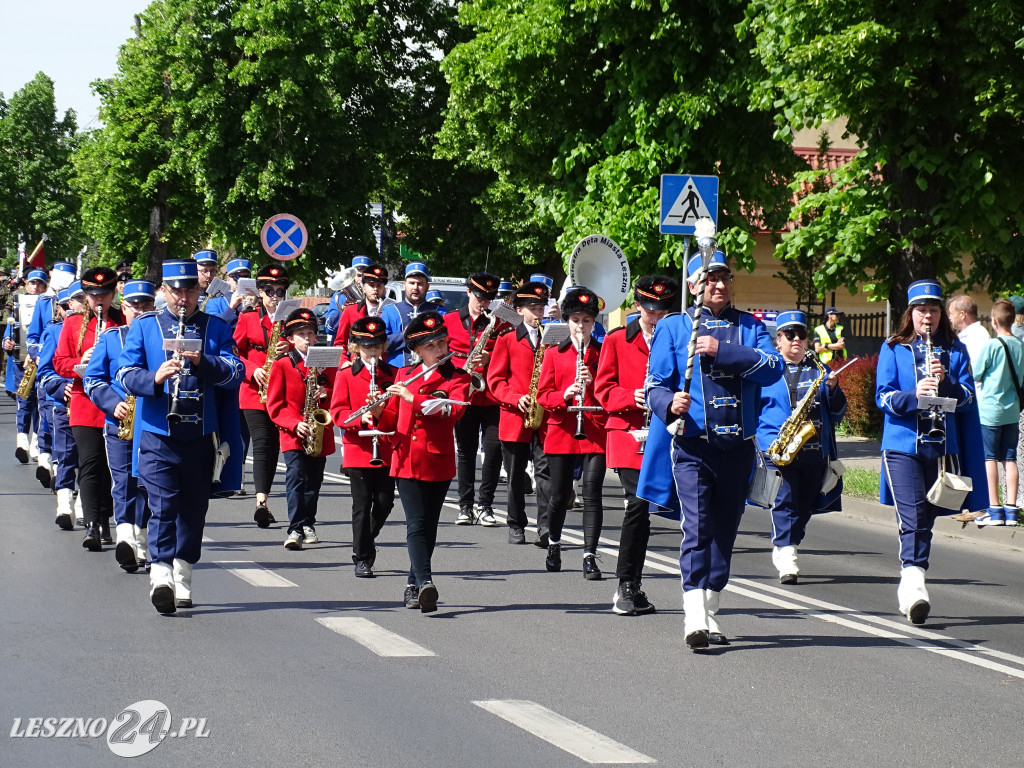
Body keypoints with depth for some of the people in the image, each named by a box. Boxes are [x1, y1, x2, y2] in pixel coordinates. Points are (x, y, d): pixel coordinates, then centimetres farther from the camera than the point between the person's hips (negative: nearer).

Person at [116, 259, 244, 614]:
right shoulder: (143, 327, 5)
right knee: (162, 505, -14)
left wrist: (202, 362, -22)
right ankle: (160, 576, -22)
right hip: (158, 437, -2)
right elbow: (125, 375, -3)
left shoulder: (217, 329, 7)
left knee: (193, 508, 10)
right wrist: (155, 378, -23)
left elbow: (235, 372, -4)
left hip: (202, 437, 2)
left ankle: (182, 580, 22)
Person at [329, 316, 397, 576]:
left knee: (384, 502, 2)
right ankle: (362, 558, 5)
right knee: (362, 504, -1)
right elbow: (337, 412, -3)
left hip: (387, 450, 2)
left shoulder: (393, 375, 8)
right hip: (358, 450, -2)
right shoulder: (346, 376, 2)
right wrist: (361, 418, -21)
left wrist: (382, 410, -16)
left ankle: (366, 540, 27)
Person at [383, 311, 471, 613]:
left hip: (438, 462, -1)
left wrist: (414, 398, -23)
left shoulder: (459, 378, 1)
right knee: (417, 524, -11)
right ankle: (425, 583, -23)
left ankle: (414, 586, 18)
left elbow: (453, 412, -18)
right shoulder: (405, 376, 11)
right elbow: (392, 416, 17)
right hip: (407, 460, 1)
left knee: (428, 526, 5)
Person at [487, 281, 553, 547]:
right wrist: (516, 398, -13)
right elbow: (495, 379, 2)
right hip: (514, 416, 0)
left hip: (545, 416, 0)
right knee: (516, 475, 8)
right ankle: (516, 527, 18)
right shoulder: (507, 340, 6)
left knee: (545, 472, -9)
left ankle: (545, 529, -13)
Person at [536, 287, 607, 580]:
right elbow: (543, 395, 4)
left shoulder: (604, 353, 7)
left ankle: (590, 556, -8)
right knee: (560, 495, 6)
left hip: (596, 432, -1)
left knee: (592, 494, -9)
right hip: (562, 432, 1)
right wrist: (564, 395, -16)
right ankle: (554, 544, 31)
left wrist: (595, 382, -15)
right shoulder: (554, 354, 8)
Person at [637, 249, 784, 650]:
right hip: (692, 443, -3)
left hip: (738, 446, 3)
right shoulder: (673, 327, 5)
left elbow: (773, 368, -7)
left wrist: (723, 350, -17)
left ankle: (710, 612, 22)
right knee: (697, 526, -15)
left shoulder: (751, 327, 10)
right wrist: (670, 404, -22)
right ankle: (695, 619, -22)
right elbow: (655, 384, 1)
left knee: (725, 530, 10)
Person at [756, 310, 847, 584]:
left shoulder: (819, 370, 15)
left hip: (814, 448, 4)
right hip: (779, 450, -4)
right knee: (784, 500, -17)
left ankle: (783, 551, 22)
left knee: (803, 505, 7)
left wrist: (833, 390, -6)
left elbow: (837, 414, 14)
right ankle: (785, 555, -22)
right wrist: (768, 443, -10)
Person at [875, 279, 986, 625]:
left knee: (927, 517, 10)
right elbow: (883, 397, -3)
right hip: (902, 444, -3)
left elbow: (967, 398, 4)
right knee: (912, 516, -17)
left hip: (942, 445, 3)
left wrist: (945, 382, -15)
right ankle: (914, 585, -28)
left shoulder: (955, 351, 11)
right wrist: (913, 394, -21)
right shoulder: (893, 349, 5)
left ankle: (909, 585, 23)